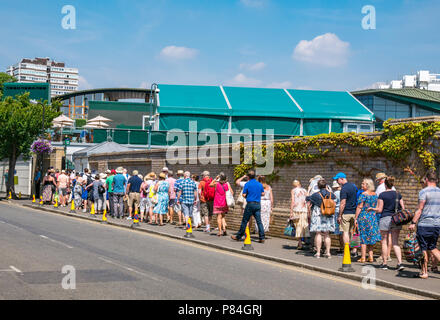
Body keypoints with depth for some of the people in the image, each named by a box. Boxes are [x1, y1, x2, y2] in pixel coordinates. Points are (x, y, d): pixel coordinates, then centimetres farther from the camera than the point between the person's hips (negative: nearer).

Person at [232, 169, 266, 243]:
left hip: (250, 204, -4)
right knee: (259, 221, 3)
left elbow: (244, 195, -8)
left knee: (245, 221, 3)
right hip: (258, 204, 4)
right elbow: (263, 194, 14)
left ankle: (239, 236, 11)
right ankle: (262, 238, -2)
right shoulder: (259, 184, 7)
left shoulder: (247, 184, -7)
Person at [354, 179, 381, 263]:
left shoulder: (363, 194, -12)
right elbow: (376, 206, 14)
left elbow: (359, 207, -13)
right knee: (370, 236, 13)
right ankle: (370, 256, 13)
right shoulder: (375, 194, 8)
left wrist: (356, 218, -9)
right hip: (373, 216, 6)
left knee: (363, 237, -1)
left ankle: (363, 257, 1)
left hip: (363, 216, -6)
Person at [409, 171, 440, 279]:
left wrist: (413, 223, -9)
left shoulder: (424, 192, -9)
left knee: (424, 249, 2)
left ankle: (424, 272, 5)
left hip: (424, 224, -5)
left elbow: (420, 210, -12)